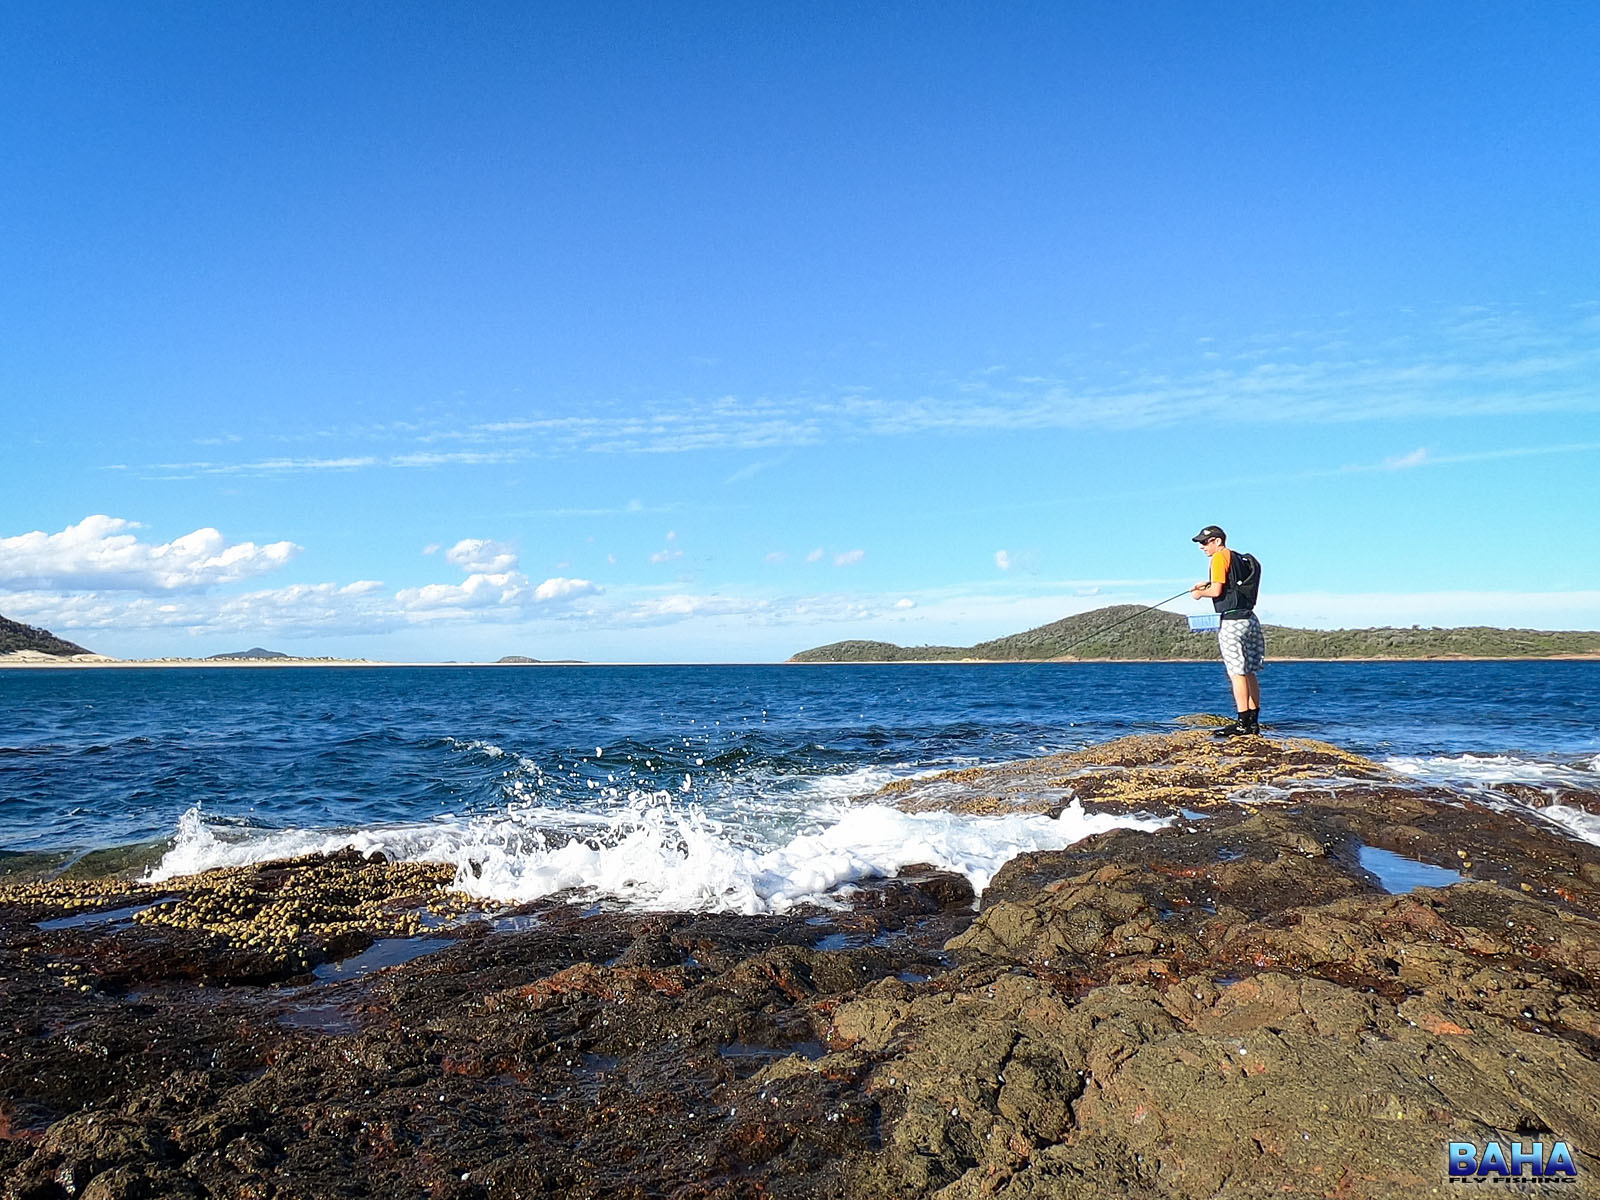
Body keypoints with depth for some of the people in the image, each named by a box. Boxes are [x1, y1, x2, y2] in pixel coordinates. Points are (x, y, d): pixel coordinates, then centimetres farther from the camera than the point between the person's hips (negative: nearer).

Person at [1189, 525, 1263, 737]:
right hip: (1249, 618, 9)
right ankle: (1253, 721, 14)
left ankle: (1243, 723, -8)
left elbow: (1217, 591, -15)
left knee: (1237, 673, -8)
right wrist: (1209, 584, 21)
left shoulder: (1220, 557, -8)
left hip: (1232, 621, -9)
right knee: (1249, 672, 10)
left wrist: (1200, 593, 4)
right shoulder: (1238, 558, 19)